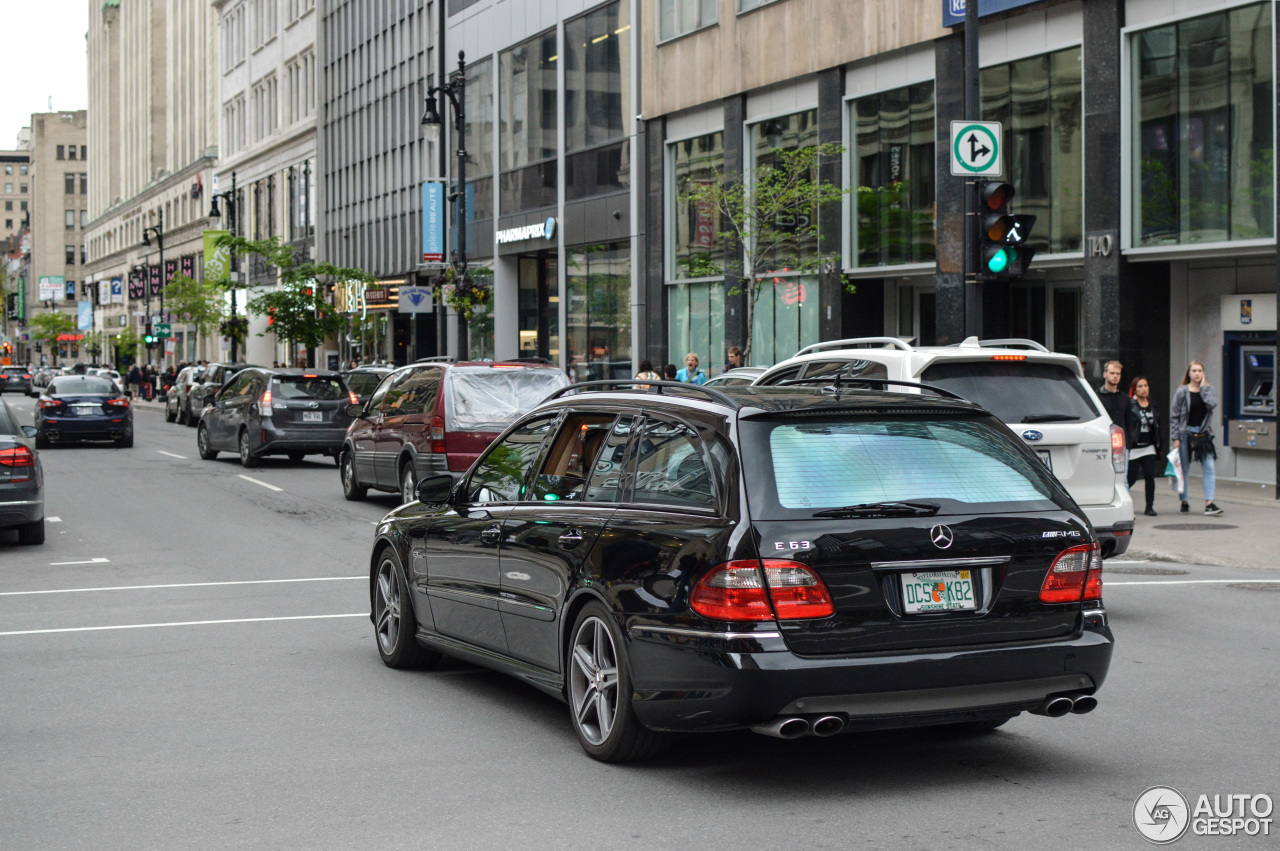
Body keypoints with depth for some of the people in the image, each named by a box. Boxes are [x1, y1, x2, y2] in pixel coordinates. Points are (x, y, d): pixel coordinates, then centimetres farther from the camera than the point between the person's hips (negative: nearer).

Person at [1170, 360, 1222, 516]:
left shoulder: (1209, 390, 7)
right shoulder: (1181, 392, 0)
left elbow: (1212, 404, -14)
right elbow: (1174, 416, 0)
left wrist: (1203, 387, -8)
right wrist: (1175, 438, -6)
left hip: (1204, 434, 2)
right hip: (1186, 434, -2)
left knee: (1209, 468, -7)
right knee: (1184, 470, 4)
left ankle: (1209, 504, -9)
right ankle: (1184, 502, 15)